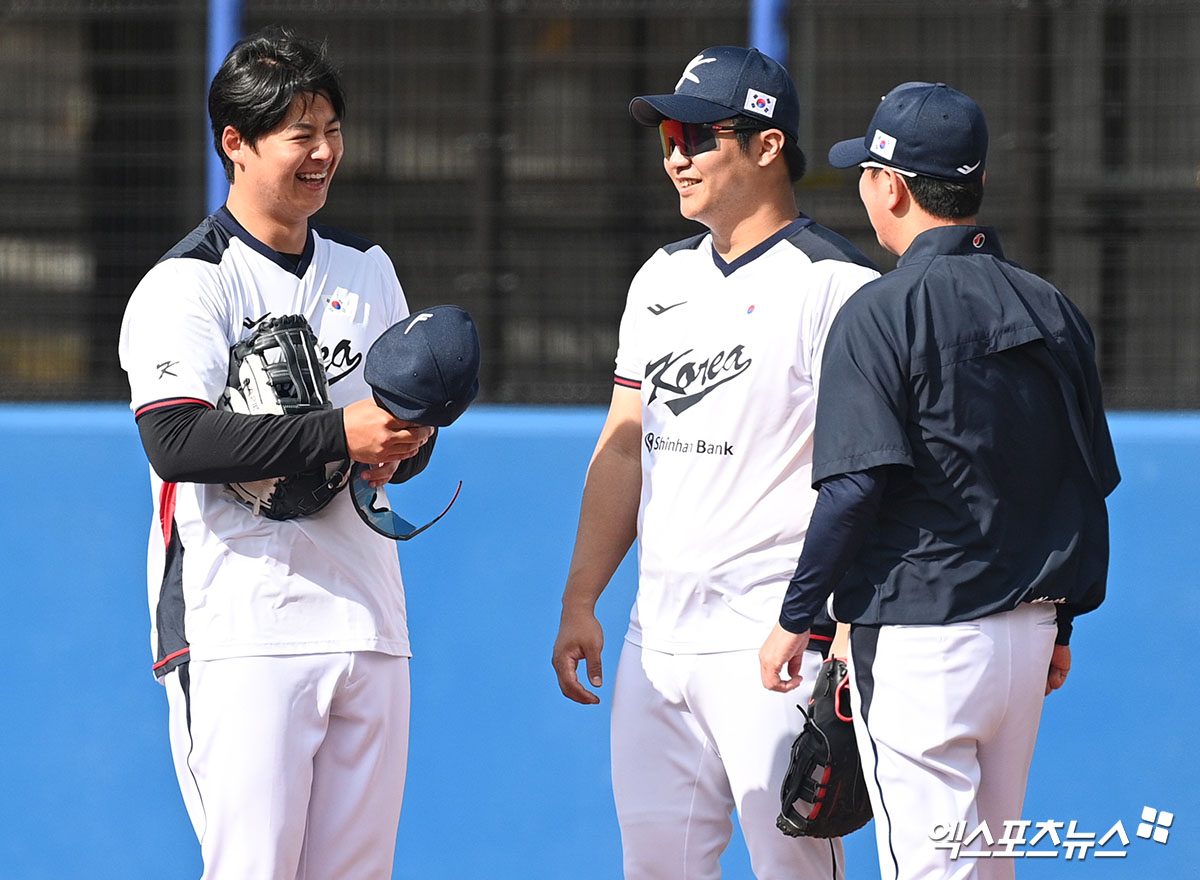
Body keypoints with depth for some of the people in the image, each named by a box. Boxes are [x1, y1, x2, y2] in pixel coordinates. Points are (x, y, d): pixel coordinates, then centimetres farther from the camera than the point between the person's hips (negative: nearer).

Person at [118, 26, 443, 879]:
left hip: (369, 630, 7)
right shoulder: (186, 282, -5)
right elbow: (177, 442, -19)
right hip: (239, 634, -7)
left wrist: (404, 444, -5)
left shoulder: (366, 269, 17)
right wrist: (338, 433, -24)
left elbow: (406, 428, 20)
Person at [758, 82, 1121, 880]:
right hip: (1027, 633, 7)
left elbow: (856, 487, -16)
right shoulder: (1054, 313, 10)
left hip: (920, 637, -7)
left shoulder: (883, 313, -10)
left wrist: (795, 619, -8)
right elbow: (1091, 489, 13)